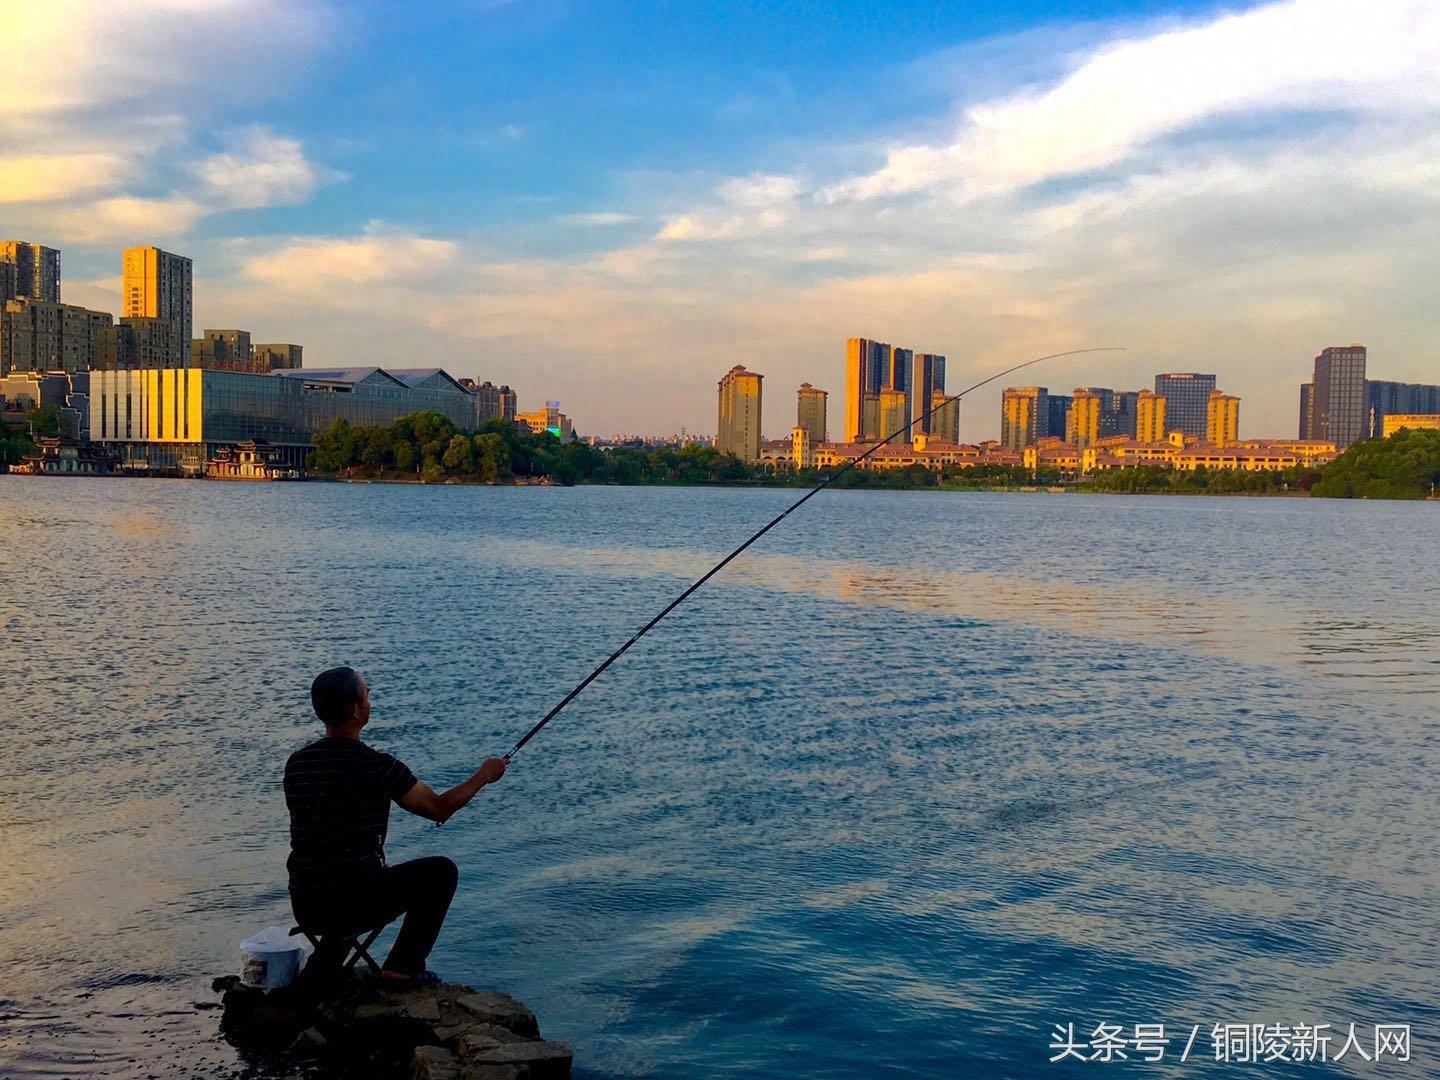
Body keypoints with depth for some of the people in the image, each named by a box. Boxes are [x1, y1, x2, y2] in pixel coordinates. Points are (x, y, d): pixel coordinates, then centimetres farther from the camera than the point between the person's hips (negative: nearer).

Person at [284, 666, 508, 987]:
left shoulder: (296, 763, 3)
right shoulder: (377, 766, -15)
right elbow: (439, 808, -3)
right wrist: (484, 775, 13)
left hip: (305, 909, 6)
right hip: (355, 906, -6)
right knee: (442, 871, 13)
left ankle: (323, 963, 24)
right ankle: (403, 966, 9)